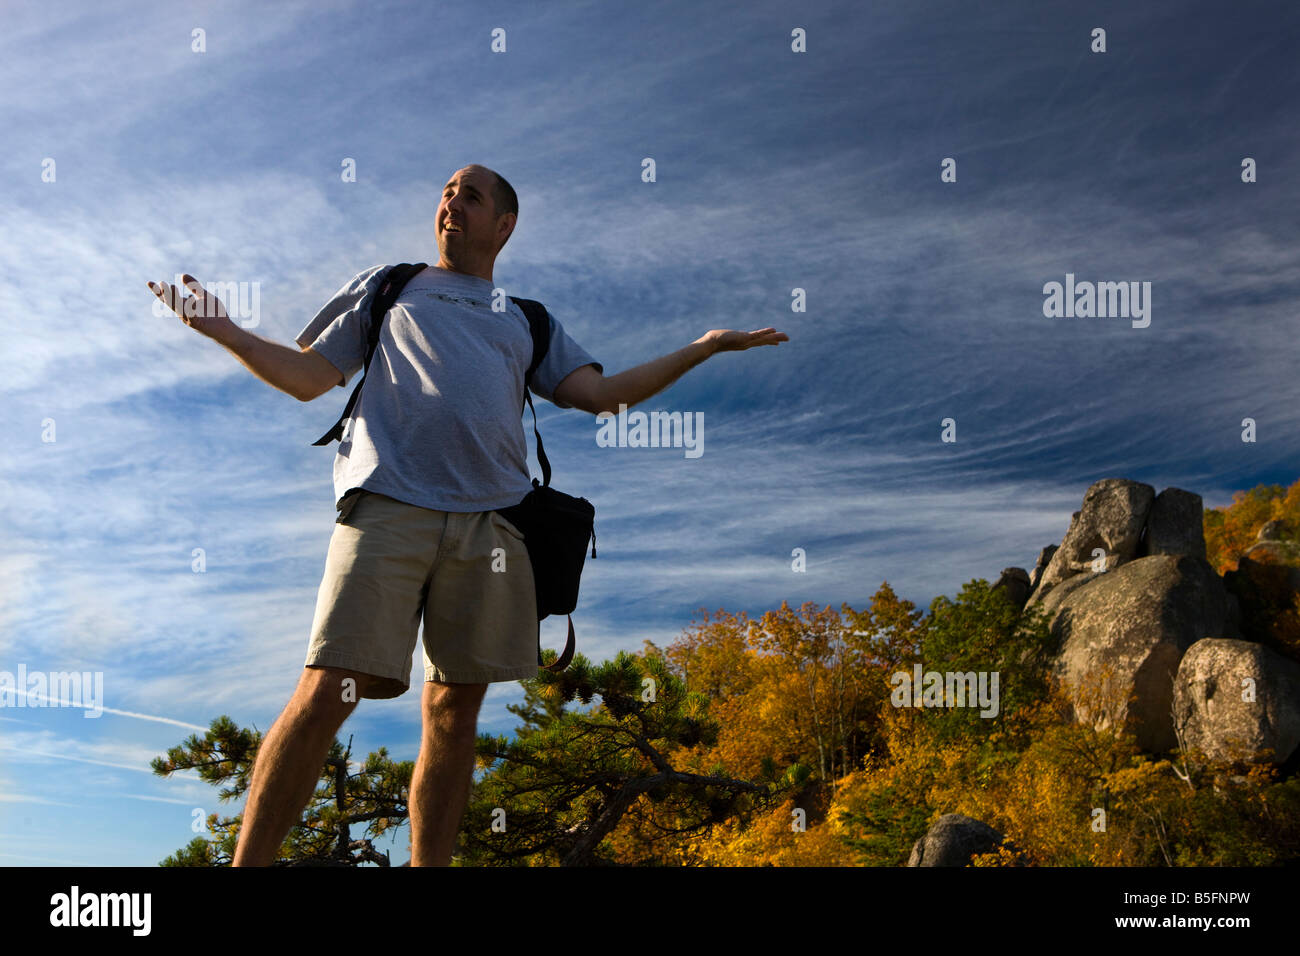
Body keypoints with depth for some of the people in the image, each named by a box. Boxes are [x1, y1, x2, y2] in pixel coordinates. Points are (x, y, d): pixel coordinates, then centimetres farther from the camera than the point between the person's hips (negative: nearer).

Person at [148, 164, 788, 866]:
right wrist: (226, 332, 6)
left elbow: (599, 394, 18)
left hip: (492, 518, 3)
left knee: (455, 705, 2)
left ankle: (431, 865, 11)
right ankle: (248, 861, -6)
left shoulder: (527, 321, 27)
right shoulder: (388, 286, 24)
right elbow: (308, 376, 19)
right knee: (327, 694, -13)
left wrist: (703, 348, 13)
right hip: (389, 507, -2)